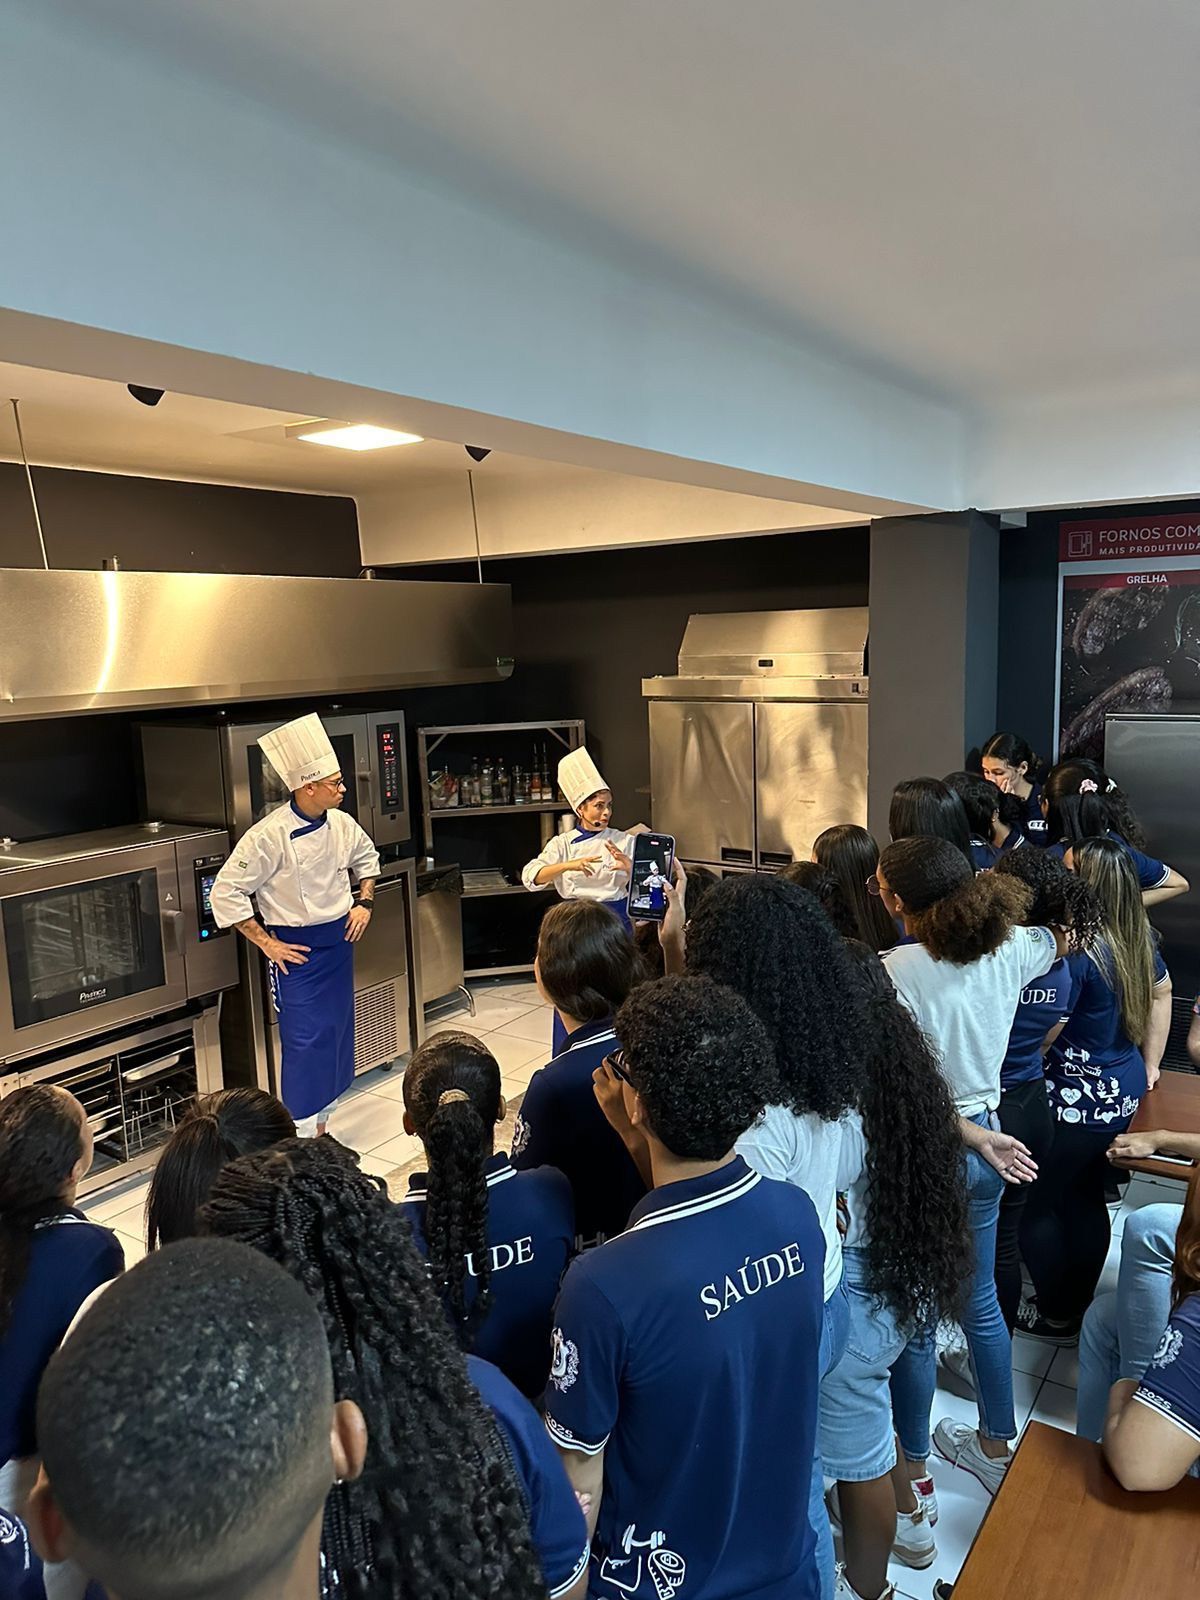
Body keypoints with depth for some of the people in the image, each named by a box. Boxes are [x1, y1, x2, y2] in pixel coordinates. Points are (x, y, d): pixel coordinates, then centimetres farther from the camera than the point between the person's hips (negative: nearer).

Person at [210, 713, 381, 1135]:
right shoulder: (270, 835, -21)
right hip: (297, 951, -7)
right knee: (305, 1041, -5)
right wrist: (266, 943, -14)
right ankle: (303, 1137, 9)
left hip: (339, 942, 7)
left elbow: (367, 859, 19)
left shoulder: (342, 824, -2)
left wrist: (364, 901, 5)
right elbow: (226, 892, -17)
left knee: (336, 1035, 14)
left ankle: (322, 1128, 32)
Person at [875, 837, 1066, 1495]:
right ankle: (997, 1445, 45)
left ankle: (911, 1476, 30)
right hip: (986, 1148, 6)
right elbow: (1065, 937, 15)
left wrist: (976, 1138, -10)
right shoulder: (1009, 948, -8)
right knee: (979, 1300, 25)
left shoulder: (893, 971, -25)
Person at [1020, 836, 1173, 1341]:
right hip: (1124, 1091, 8)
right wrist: (1149, 1066, 24)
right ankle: (1080, 1303, 37)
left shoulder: (1077, 950, -26)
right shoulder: (1137, 936, 0)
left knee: (1036, 1206, 9)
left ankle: (1058, 1316, 25)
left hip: (1078, 1101, -8)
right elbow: (1161, 993, 16)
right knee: (1085, 1199, 21)